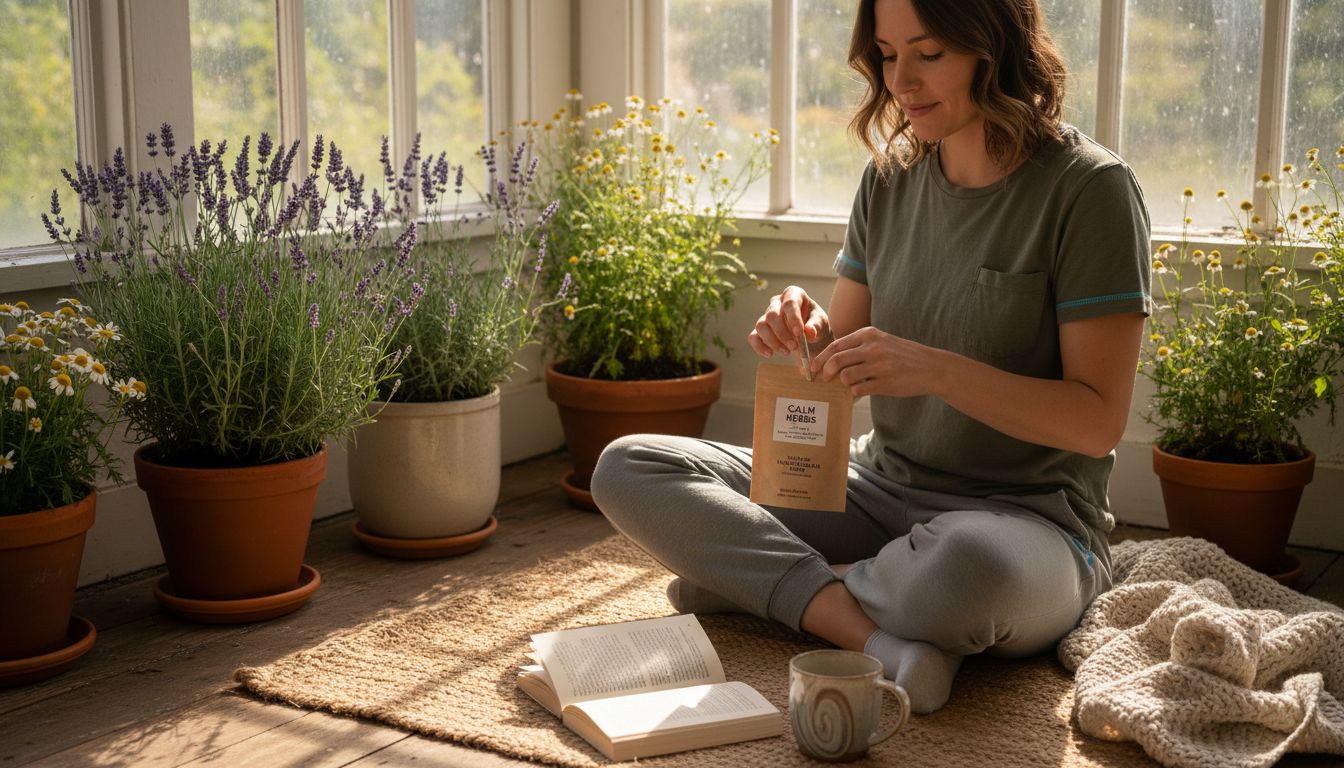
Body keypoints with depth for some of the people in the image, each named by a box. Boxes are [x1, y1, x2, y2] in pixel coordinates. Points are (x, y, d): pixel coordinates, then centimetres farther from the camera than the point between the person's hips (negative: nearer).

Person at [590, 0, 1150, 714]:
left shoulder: (1088, 187, -11)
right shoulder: (890, 178, 6)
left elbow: (1098, 421, -14)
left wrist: (935, 369, -25)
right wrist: (811, 335, -12)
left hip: (1027, 516, -6)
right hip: (880, 488, 6)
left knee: (965, 569, -43)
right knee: (628, 468, -8)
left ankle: (753, 578, -12)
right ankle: (877, 634, -20)